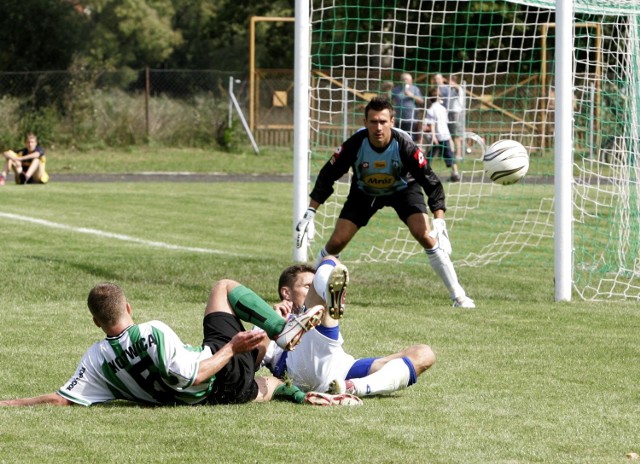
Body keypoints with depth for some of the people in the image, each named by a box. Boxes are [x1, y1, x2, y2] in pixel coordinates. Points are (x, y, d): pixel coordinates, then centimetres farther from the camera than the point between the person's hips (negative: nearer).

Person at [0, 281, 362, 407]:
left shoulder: (98, 359, -13)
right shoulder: (154, 333, -29)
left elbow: (61, 399, -19)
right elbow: (194, 375, -31)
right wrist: (230, 348, -20)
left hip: (203, 397, 6)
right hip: (228, 375, -6)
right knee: (224, 287, 15)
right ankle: (283, 331, 14)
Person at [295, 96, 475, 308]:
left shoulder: (404, 145, -34)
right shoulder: (355, 144, -31)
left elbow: (431, 183, -27)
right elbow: (327, 176, -19)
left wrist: (439, 222, -36)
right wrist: (310, 213, -22)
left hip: (403, 189, -1)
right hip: (364, 192, 1)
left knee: (426, 237, -20)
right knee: (336, 243, -7)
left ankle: (458, 296, -10)